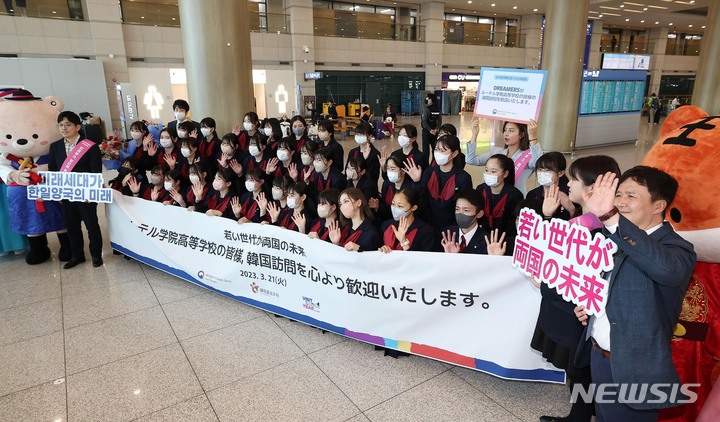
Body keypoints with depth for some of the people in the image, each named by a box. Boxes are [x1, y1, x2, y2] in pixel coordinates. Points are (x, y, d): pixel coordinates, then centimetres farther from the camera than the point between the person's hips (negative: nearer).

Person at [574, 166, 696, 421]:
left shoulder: (676, 248, -18)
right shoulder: (615, 239, 6)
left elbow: (664, 267, -43)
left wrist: (609, 217, -49)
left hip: (634, 369, -7)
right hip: (598, 357, 7)